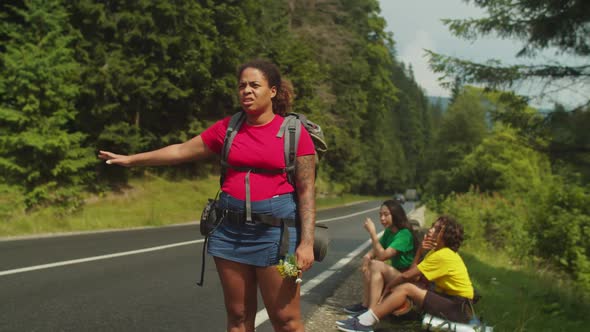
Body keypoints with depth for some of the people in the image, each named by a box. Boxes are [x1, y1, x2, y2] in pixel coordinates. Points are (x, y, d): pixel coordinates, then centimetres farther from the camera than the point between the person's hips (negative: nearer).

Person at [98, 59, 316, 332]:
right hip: (230, 228, 4)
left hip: (275, 228, -4)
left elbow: (306, 191, -5)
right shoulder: (227, 128, 7)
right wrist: (130, 159, 17)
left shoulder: (294, 132, -3)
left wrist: (306, 242, -12)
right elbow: (182, 151, 15)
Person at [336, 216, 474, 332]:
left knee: (406, 288, -19)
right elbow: (413, 273, 1)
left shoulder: (443, 255, -19)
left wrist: (387, 288, -3)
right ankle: (366, 317, -8)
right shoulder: (436, 251, 11)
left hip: (459, 308, -9)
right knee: (399, 287, -2)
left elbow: (406, 275, -17)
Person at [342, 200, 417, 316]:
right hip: (394, 273, 8)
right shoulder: (388, 232, 7)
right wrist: (367, 256, -18)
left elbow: (382, 255, -27)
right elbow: (375, 250, 5)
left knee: (377, 265, -27)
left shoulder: (404, 234, -19)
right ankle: (365, 305, -11)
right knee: (368, 264, -11)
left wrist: (372, 232, -28)